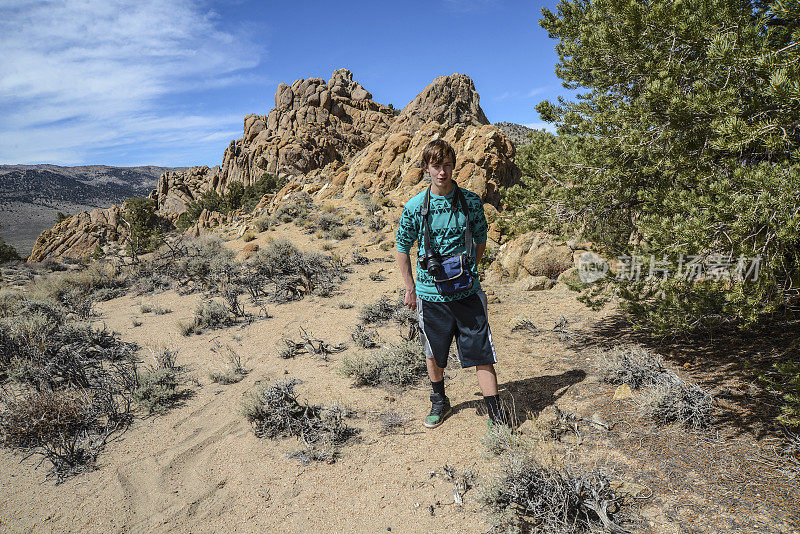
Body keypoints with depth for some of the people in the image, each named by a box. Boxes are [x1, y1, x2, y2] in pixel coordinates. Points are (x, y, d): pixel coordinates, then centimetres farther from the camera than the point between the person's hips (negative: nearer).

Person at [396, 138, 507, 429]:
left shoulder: (471, 201, -2)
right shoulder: (414, 207, -5)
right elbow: (403, 249, 5)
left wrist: (469, 272, 11)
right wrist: (410, 289, 7)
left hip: (468, 293, 0)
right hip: (431, 294, 0)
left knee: (482, 353, 2)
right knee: (434, 355, 15)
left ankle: (495, 412, 17)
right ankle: (439, 402, 39)